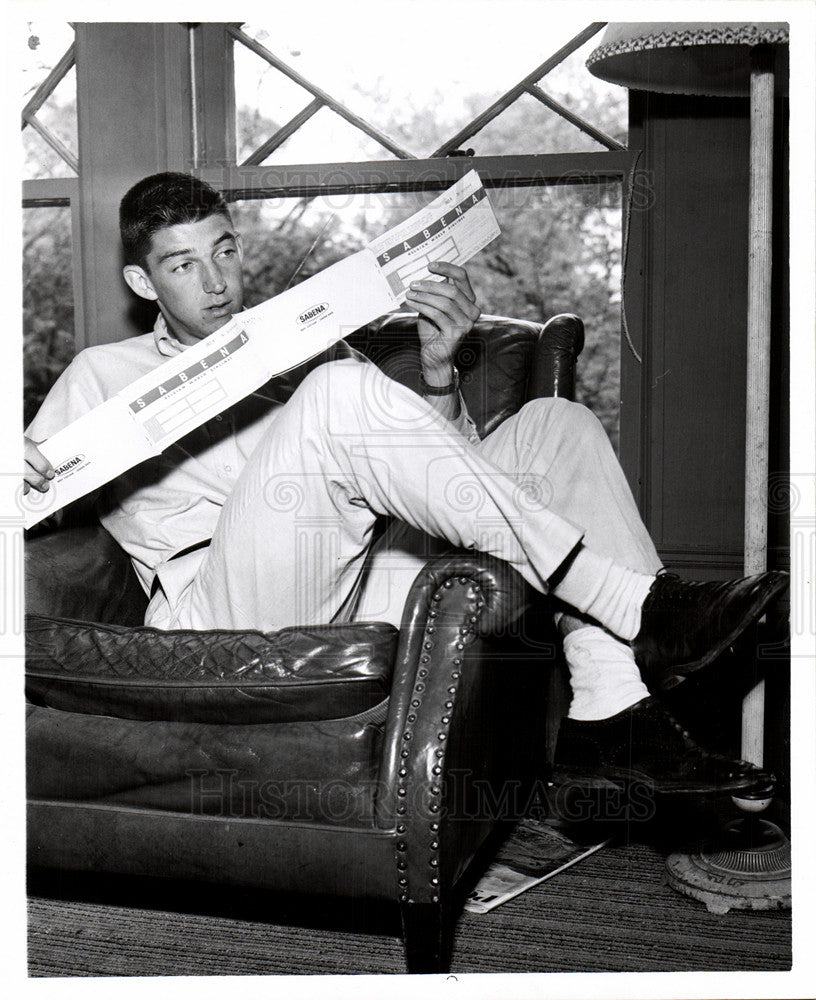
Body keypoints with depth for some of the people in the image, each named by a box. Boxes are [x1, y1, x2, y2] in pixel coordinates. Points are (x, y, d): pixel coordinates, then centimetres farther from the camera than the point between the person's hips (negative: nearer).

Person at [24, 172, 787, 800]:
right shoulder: (104, 376, 21)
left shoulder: (304, 343, 29)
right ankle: (638, 608, -31)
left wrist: (437, 372, 1)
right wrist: (18, 470, -12)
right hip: (224, 617, -5)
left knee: (554, 424, -6)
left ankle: (609, 719, -25)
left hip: (354, 600, 5)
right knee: (341, 388, -29)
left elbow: (446, 473, 21)